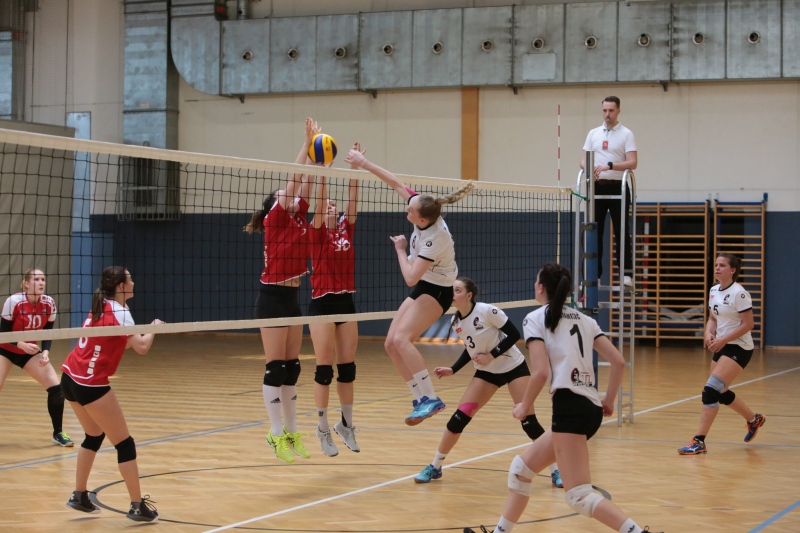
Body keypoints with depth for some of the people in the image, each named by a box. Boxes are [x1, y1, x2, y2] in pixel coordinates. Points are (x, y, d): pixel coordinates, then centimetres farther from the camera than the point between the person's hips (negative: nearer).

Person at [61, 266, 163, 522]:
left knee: (94, 436, 25)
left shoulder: (101, 307, 12)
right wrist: (153, 327, -3)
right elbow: (142, 347, -20)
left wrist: (133, 337, 6)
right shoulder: (118, 311, -12)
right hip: (91, 384, -9)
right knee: (124, 443, 0)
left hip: (70, 378, 9)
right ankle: (137, 506, 1)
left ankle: (79, 496, 27)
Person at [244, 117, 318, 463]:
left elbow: (305, 182, 8)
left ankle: (291, 432, 13)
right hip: (272, 298, -8)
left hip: (291, 298, 8)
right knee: (276, 368, -7)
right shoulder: (275, 219, -7)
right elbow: (294, 178, -12)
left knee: (292, 368, 9)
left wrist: (315, 149, 5)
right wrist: (307, 142, -12)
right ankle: (277, 434, -5)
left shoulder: (298, 219, 12)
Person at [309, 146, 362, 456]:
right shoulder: (317, 232, -2)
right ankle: (323, 428, 6)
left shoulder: (346, 228, 11)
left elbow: (352, 199, 3)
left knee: (347, 367, 8)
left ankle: (346, 424, 19)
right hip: (322, 303, -5)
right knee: (325, 369, -3)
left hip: (346, 302, 5)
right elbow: (319, 200, -14)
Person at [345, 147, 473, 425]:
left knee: (402, 339, -24)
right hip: (423, 287, 9)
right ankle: (422, 400, 2)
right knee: (391, 344, 1)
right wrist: (365, 164, -3)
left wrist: (400, 249, -14)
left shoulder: (435, 238, -30)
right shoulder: (424, 210, -11)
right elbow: (396, 183, -1)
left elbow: (411, 277, -28)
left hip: (437, 290, -9)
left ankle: (430, 399, -21)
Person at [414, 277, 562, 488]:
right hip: (487, 372, 5)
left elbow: (514, 334, -18)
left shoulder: (487, 311, -22)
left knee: (528, 421, -12)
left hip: (513, 367, -5)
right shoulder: (456, 323, -4)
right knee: (459, 417, -5)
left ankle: (556, 470, 1)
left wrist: (491, 355, -24)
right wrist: (452, 370, 2)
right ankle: (435, 467, 8)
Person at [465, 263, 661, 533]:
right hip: (591, 407, 8)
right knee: (521, 467, 21)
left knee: (579, 496, -9)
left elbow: (541, 371, -11)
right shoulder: (584, 319, 18)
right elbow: (618, 361, 10)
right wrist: (609, 400, 20)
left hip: (569, 405, -8)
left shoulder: (536, 318, 0)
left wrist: (524, 407, 3)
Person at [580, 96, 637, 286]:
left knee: (622, 231, -4)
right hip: (597, 187, 4)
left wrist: (609, 166, -24)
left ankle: (626, 273, -2)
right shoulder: (593, 133, 13)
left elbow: (633, 163, -11)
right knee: (594, 231, 3)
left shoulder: (626, 134, 0)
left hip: (617, 187, -4)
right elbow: (584, 159, 11)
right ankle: (593, 274, 7)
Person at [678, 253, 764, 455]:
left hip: (739, 348, -9)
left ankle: (699, 442, -16)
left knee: (711, 390, -18)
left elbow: (748, 324, -18)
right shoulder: (714, 291, 6)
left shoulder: (739, 293, -17)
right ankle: (754, 419, 43)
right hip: (722, 347, 9)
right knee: (721, 392, 17)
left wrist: (723, 340, -21)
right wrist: (709, 334, -6)